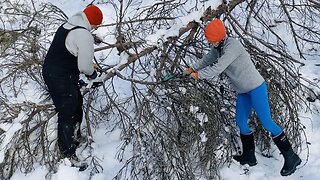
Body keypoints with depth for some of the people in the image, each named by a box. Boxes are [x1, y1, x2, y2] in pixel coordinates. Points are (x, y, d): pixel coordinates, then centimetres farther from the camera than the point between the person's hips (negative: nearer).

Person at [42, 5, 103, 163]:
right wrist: (92, 73, 3)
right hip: (61, 79, -10)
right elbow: (85, 66, -19)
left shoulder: (67, 25, 8)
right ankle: (68, 153, 12)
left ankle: (75, 137, 43)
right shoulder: (84, 35, -22)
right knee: (68, 114, 1)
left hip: (50, 71, 10)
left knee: (76, 103, 25)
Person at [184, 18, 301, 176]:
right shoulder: (218, 46, 4)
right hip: (243, 91, 9)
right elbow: (207, 59, 22)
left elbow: (218, 68, -25)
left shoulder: (232, 45, -24)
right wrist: (192, 69, 23)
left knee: (266, 122, -9)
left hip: (256, 87, -9)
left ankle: (291, 157, 1)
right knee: (241, 122, 10)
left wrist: (198, 75, -14)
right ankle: (249, 156, 24)